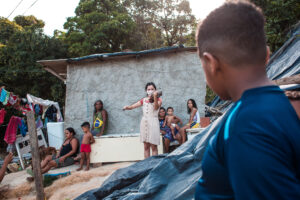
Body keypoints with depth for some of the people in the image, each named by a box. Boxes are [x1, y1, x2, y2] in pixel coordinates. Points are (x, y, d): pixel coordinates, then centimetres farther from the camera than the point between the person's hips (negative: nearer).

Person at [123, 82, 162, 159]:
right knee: (146, 146, 6)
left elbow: (156, 107, -17)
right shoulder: (144, 100, 14)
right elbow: (133, 106, 8)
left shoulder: (158, 99, 4)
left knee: (153, 146, -5)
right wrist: (127, 107, -13)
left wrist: (155, 97, -30)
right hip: (144, 122, 4)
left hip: (153, 122, -4)